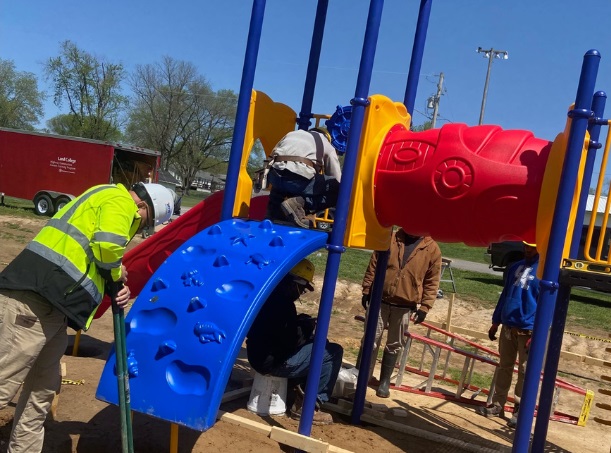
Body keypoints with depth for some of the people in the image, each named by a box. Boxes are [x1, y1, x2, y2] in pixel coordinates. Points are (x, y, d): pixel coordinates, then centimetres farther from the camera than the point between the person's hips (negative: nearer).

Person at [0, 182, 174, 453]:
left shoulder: (107, 202, 28)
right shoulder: (120, 201, -3)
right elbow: (107, 245, -22)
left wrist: (114, 286, 11)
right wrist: (117, 273, -2)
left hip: (45, 301, 11)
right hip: (33, 299, -11)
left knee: (42, 390, 16)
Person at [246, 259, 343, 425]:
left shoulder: (270, 294, 8)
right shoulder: (282, 302, -22)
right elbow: (292, 341, -21)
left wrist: (301, 323, 7)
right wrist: (308, 326, -4)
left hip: (260, 355, 10)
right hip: (273, 361, -10)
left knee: (315, 343, 24)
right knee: (333, 352, -6)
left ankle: (300, 391, 23)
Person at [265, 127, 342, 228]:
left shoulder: (292, 134, 35)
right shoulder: (327, 145, 25)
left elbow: (272, 157, 33)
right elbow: (337, 180, 24)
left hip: (274, 176, 6)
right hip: (300, 179, -6)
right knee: (338, 190, 7)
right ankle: (299, 204, -11)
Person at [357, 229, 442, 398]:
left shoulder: (432, 249, -3)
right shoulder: (390, 239, 0)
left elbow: (432, 281, 0)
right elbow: (373, 266, 5)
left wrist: (425, 306, -4)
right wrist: (366, 291, 5)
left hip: (405, 306, 0)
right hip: (379, 300, 0)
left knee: (394, 345, 10)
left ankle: (385, 381, 25)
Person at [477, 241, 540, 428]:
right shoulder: (516, 267, 11)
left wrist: (535, 334, -19)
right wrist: (495, 322, 16)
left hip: (528, 331, -6)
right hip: (508, 326, 6)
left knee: (525, 371, 2)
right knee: (504, 367, 13)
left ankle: (520, 410, 12)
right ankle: (498, 404, 23)